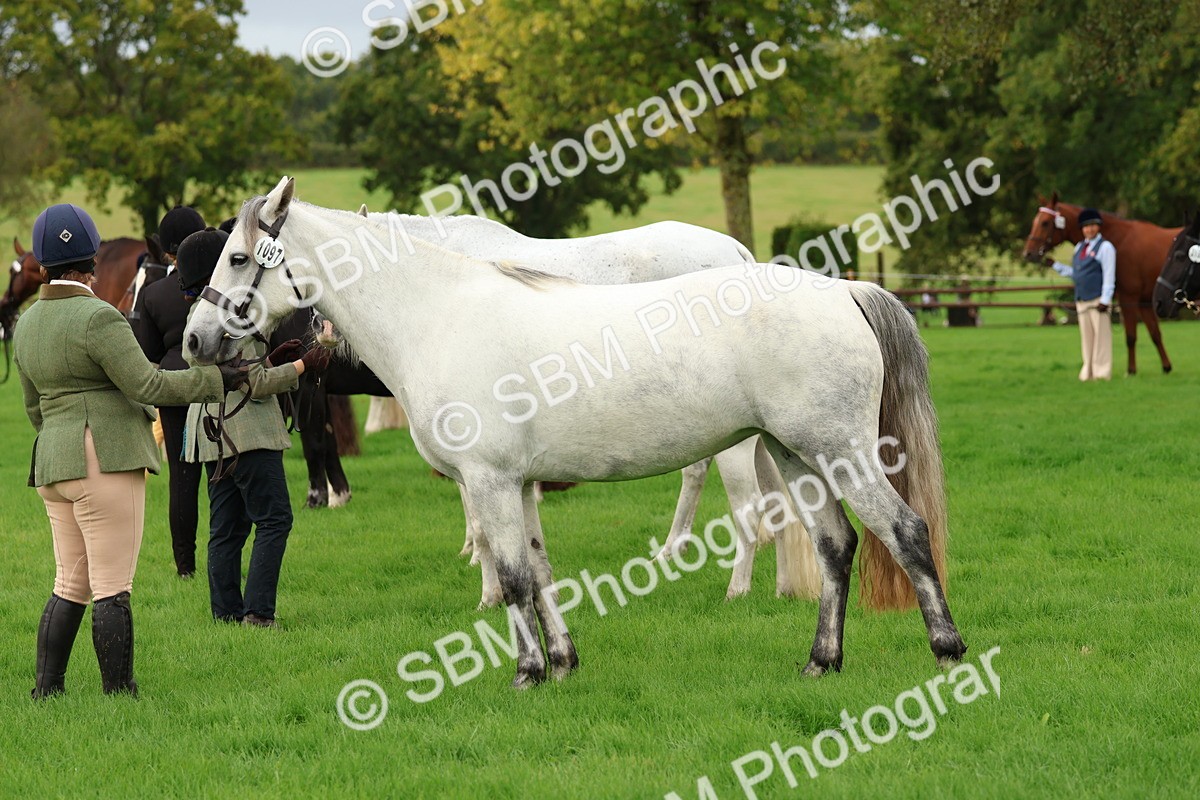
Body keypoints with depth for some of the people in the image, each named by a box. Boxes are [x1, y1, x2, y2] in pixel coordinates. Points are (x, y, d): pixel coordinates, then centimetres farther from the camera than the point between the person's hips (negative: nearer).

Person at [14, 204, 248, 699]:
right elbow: (147, 384, -15)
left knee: (70, 585, 13)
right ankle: (119, 693, -3)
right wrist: (216, 380, -7)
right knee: (112, 587, -5)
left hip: (53, 467, 8)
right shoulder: (97, 317, -13)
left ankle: (46, 689, 11)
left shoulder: (28, 324, 13)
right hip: (106, 460, -8)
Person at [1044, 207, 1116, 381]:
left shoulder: (1105, 247, -7)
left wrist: (1105, 300, -17)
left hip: (1098, 301, -7)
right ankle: (1088, 371, 15)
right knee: (1086, 337, 10)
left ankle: (1102, 371, -3)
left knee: (1101, 336, -5)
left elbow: (1109, 275, -12)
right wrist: (1055, 265, 14)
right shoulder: (1079, 247, 15)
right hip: (1082, 301, 7)